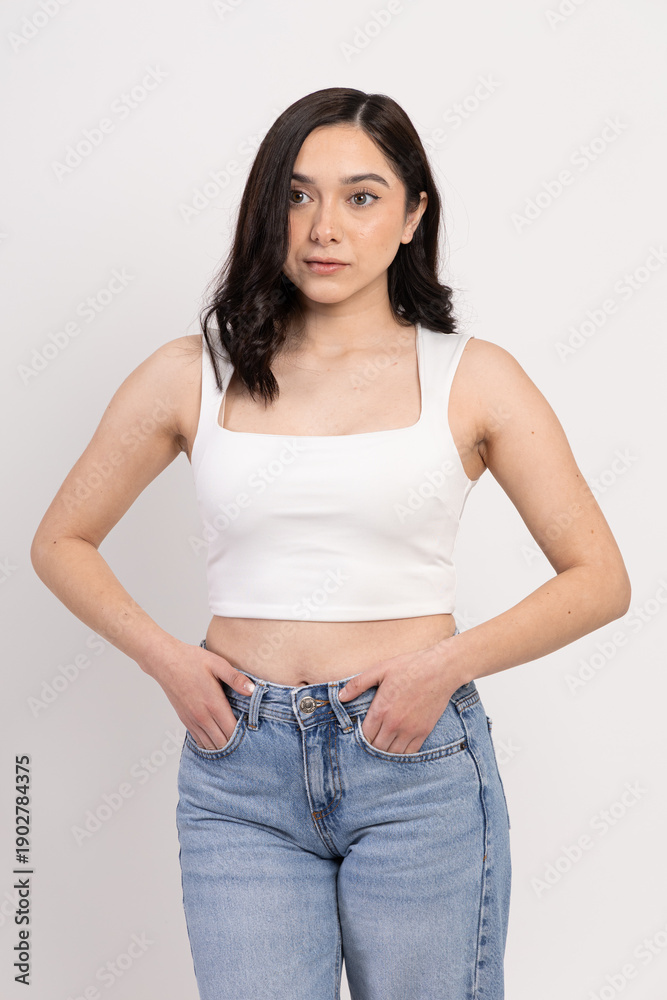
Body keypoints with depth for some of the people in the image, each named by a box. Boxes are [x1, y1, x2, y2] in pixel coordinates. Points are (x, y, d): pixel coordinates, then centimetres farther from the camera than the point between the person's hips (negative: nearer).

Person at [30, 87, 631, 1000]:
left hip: (418, 763, 0)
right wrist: (163, 655, -3)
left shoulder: (472, 378, 1)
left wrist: (449, 661, -11)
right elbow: (61, 542, 13)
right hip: (240, 768, 1)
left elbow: (601, 579, 2)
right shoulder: (193, 374, 4)